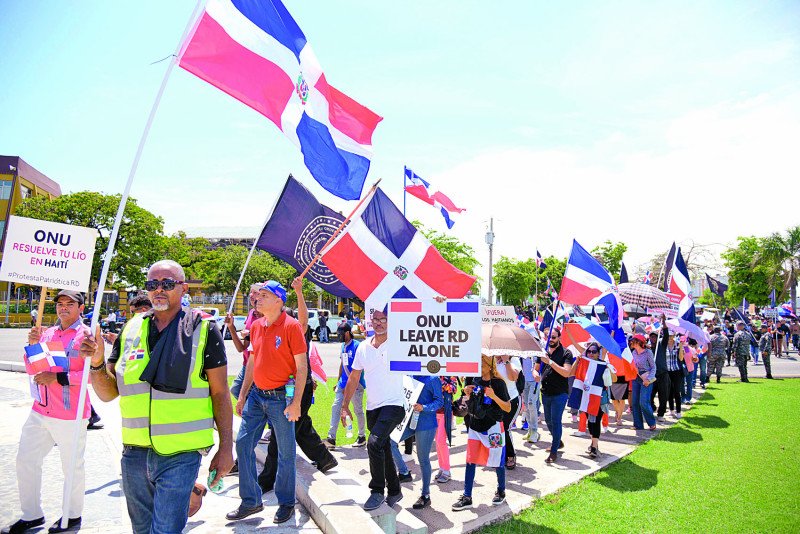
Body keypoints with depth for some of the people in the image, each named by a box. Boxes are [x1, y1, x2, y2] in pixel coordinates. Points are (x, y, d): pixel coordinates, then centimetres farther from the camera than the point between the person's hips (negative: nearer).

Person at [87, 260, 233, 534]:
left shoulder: (204, 330, -5)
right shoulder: (131, 329, 6)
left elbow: (220, 393, -4)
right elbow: (108, 393, 8)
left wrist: (225, 447, -5)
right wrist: (97, 364, -11)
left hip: (180, 454, -5)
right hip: (134, 452, 5)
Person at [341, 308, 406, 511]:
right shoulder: (363, 347, 6)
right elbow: (354, 378, 13)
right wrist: (345, 405, 11)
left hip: (393, 405, -6)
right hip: (372, 408, 6)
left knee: (374, 443, -23)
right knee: (384, 450, 16)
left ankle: (377, 491, -6)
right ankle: (394, 492, 34)